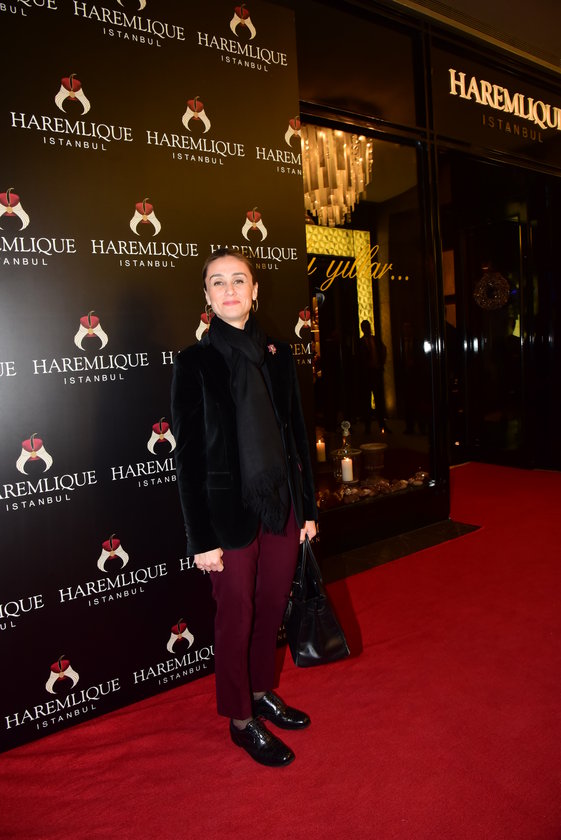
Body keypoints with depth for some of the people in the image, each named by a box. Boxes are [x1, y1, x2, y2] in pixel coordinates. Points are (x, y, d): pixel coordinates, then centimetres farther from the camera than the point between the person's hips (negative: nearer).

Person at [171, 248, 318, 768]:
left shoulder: (277, 354, 5)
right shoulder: (194, 363, -7)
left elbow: (297, 435, 8)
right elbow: (188, 455, -9)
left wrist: (308, 507, 8)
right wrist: (200, 538, -10)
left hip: (282, 504, 5)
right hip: (231, 511, -4)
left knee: (272, 606, 17)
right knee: (236, 616, 10)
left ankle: (262, 692, 41)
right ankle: (241, 719, 32)